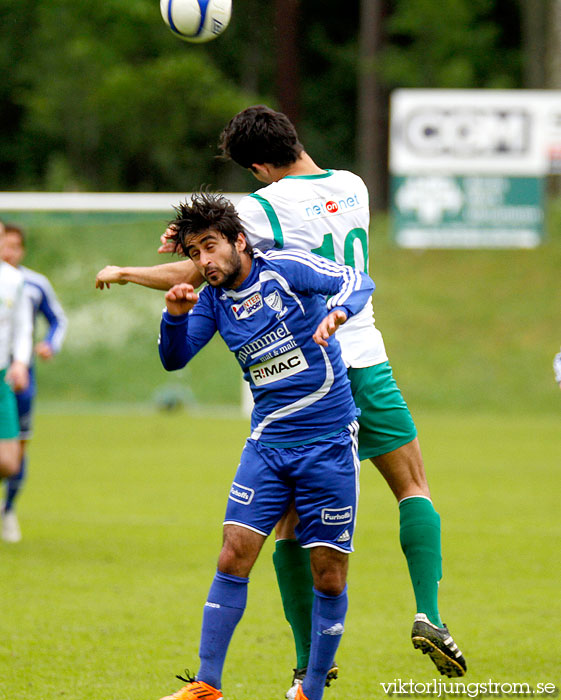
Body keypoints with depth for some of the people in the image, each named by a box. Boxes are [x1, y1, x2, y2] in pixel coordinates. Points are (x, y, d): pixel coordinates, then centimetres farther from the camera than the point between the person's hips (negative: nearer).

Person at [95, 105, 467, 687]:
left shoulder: (264, 207, -9)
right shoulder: (353, 188, 8)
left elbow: (191, 275, -5)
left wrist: (123, 273, 10)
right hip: (365, 361, 3)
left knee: (290, 519, 5)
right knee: (413, 489, 14)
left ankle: (310, 661, 3)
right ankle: (428, 614, -4)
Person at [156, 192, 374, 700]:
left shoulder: (284, 268, -8)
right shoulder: (213, 300, 6)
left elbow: (359, 281, -17)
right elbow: (175, 359, 3)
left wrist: (338, 311, -39)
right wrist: (175, 316, -17)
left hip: (329, 443, -4)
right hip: (268, 444, 4)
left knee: (330, 576, -2)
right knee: (234, 557, -6)